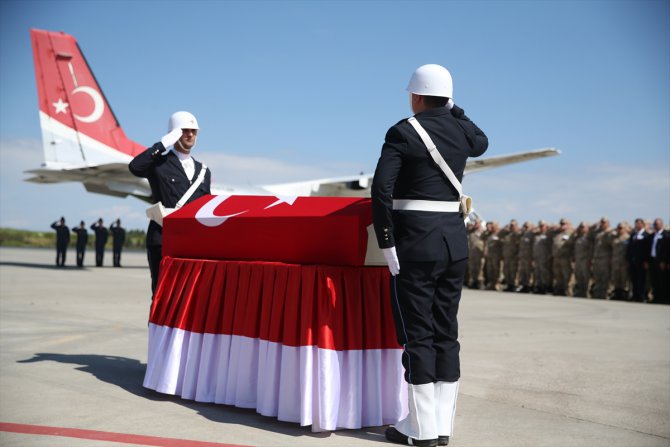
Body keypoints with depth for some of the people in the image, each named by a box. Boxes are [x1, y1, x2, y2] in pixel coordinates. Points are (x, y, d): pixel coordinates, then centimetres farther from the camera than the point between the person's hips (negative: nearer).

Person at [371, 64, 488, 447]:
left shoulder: (403, 132, -8)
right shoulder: (461, 131, 8)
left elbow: (382, 189, -16)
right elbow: (481, 143, 34)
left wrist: (387, 244, -11)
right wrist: (454, 109, 26)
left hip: (416, 243, -6)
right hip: (455, 241, 6)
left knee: (416, 333, 1)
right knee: (446, 332, 11)